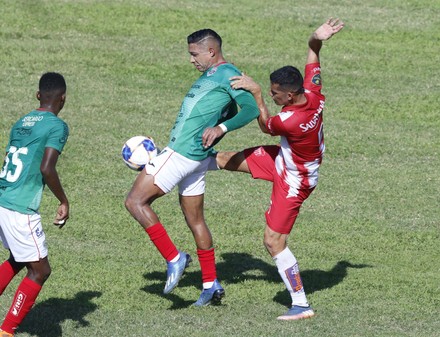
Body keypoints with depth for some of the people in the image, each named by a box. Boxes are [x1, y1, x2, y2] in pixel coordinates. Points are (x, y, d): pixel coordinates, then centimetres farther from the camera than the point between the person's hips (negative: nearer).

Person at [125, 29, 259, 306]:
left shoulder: (228, 75, -11)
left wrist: (220, 128, -32)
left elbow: (252, 109, -21)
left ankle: (174, 258, -7)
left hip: (183, 154, -10)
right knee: (195, 220, 15)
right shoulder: (208, 76, 18)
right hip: (192, 158, 10)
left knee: (136, 202, -8)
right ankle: (211, 285, 20)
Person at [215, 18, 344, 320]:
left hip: (293, 181, -9)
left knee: (274, 241, -4)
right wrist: (317, 39, -17)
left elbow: (266, 125, -15)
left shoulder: (291, 120, -39)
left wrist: (257, 93, -14)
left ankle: (301, 305, 4)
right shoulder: (313, 94, -17)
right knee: (226, 160, 12)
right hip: (284, 160, 9)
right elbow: (313, 60, 2)